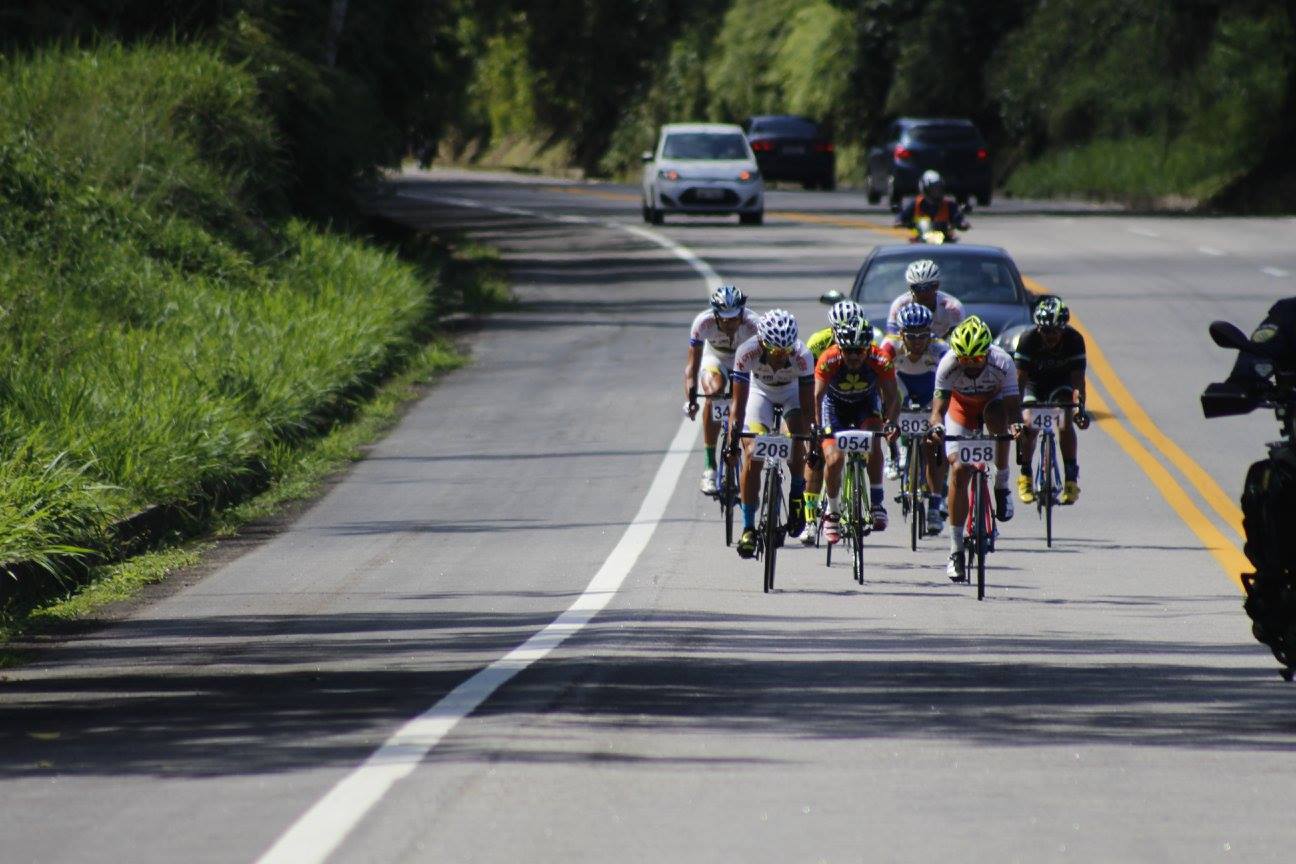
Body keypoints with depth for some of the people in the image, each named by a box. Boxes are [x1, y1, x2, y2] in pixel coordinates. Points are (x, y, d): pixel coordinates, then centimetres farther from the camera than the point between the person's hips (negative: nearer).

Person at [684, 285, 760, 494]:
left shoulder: (754, 325, -34)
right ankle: (710, 466, -25)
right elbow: (692, 365, -28)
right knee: (714, 391, -29)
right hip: (715, 358, -1)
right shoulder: (703, 323, -32)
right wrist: (689, 399, -41)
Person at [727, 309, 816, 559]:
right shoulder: (747, 353, -35)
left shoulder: (801, 356, -35)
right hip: (760, 392, 0)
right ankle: (748, 527, -6)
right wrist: (732, 442, -38)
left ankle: (797, 492, 0)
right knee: (752, 456, -15)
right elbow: (738, 403, -31)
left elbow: (807, 407, -30)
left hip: (793, 393, 0)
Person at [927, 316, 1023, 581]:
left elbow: (1013, 407, -35)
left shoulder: (1003, 363, -33)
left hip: (994, 401, 0)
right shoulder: (948, 365, -32)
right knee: (959, 469, -14)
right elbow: (938, 407, -34)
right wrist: (937, 426, -57)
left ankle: (1002, 484, -15)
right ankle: (956, 550, -7)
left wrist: (1016, 425, -57)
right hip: (961, 406, 0)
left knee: (998, 417, -37)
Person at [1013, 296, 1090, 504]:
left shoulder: (1074, 339, -27)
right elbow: (1020, 378, -30)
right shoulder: (1029, 339, -29)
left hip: (1060, 384, 0)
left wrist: (1080, 407, -43)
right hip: (1034, 384, 0)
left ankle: (1071, 478, -16)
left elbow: (1078, 378, -29)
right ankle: (1025, 475, 2)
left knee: (1066, 424, -24)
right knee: (1029, 427, -20)